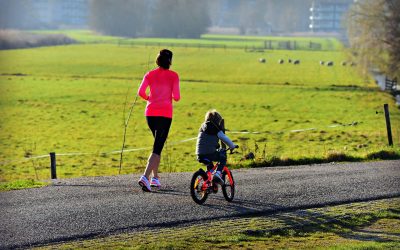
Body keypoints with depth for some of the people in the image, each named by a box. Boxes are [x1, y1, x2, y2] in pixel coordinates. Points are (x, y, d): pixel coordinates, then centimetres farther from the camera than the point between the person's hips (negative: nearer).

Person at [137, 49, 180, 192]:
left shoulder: (150, 75, 6)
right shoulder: (173, 76, -2)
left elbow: (140, 92, -4)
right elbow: (176, 97, -7)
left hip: (150, 113, 4)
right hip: (165, 114, -4)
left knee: (158, 144, 22)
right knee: (157, 148, -6)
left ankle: (155, 177, 21)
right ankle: (145, 177, -24)